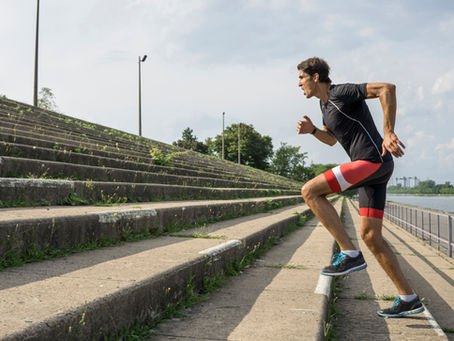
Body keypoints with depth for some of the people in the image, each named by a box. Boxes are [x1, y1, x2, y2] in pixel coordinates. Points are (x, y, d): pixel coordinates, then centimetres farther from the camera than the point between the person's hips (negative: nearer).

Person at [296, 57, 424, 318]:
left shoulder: (341, 92, -8)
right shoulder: (325, 103, 21)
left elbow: (388, 88, -18)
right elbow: (332, 139, 36)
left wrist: (389, 132, -24)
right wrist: (312, 130, 15)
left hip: (373, 160, -10)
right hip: (373, 169, 10)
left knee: (310, 191, -15)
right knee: (370, 236, 6)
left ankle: (350, 254, -14)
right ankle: (409, 299, 12)